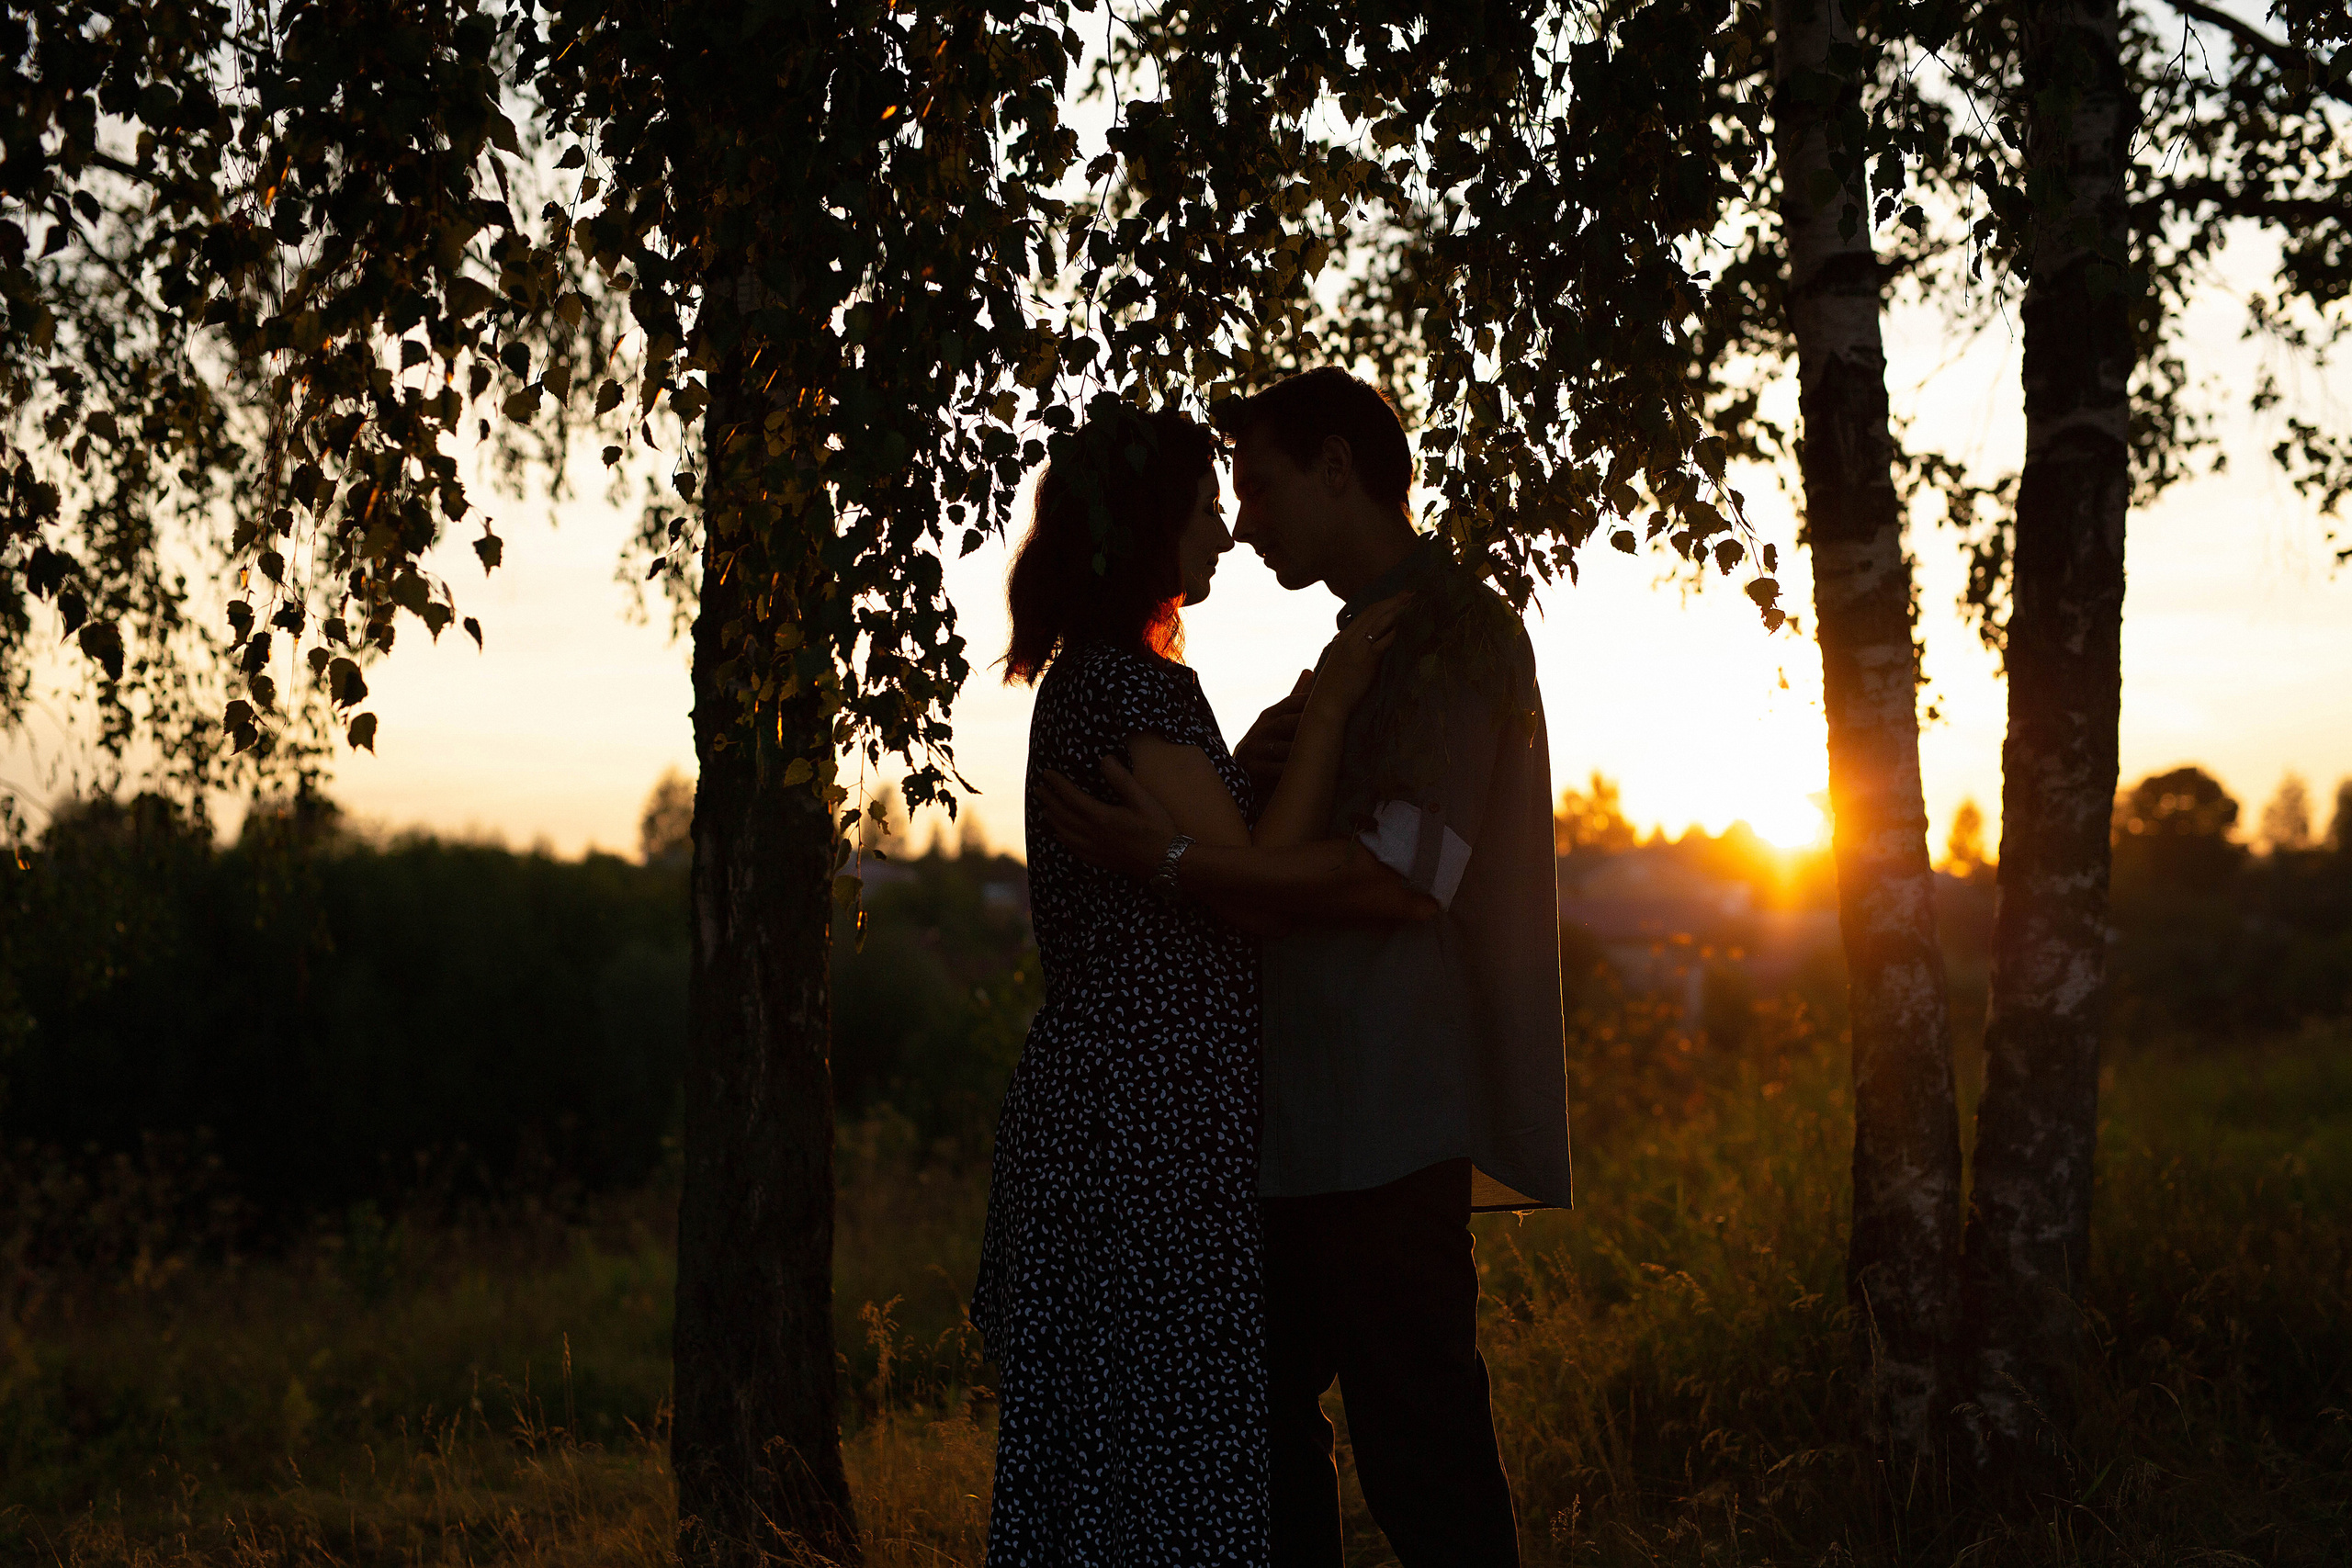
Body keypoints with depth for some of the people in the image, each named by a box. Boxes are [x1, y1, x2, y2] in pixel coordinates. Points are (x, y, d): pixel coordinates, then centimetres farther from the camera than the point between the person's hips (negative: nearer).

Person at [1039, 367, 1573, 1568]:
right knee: (1259, 1417, 12)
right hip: (1312, 1120, 10)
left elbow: (1393, 875, -19)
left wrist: (1180, 862, -22)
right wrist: (1261, 766, 5)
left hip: (1389, 1123, -10)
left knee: (1417, 1448, -8)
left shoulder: (1457, 631, -8)